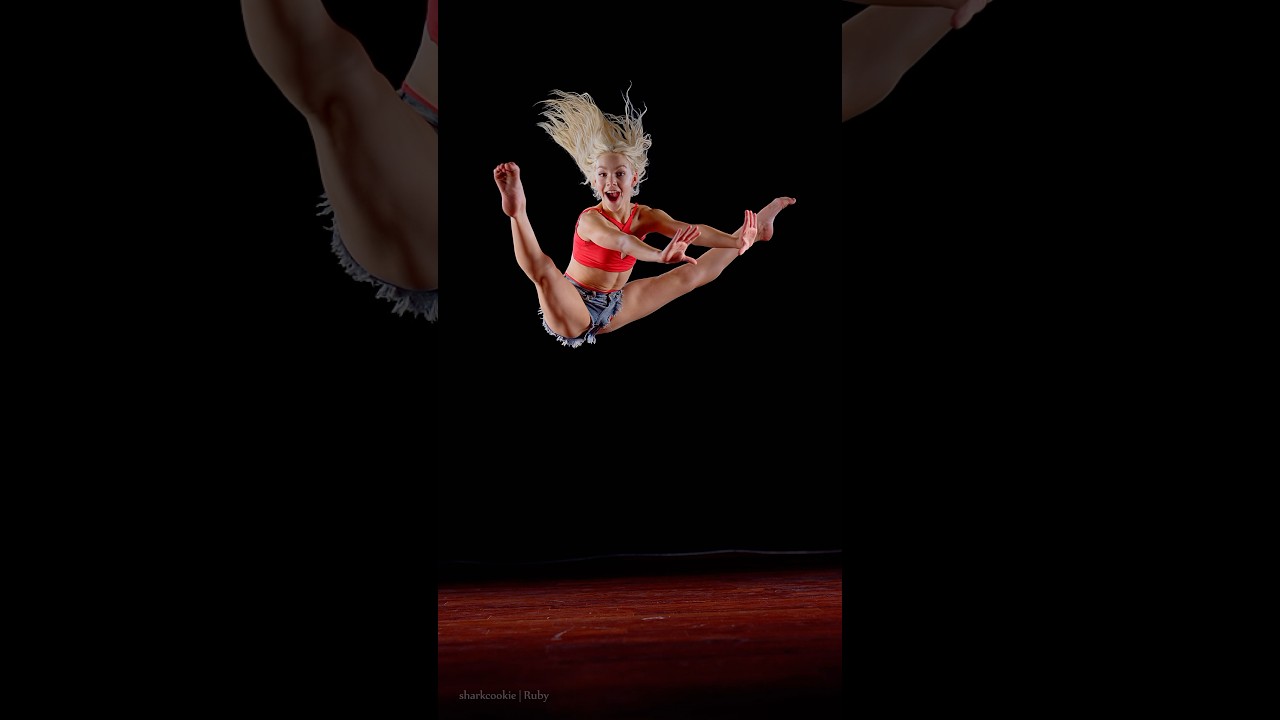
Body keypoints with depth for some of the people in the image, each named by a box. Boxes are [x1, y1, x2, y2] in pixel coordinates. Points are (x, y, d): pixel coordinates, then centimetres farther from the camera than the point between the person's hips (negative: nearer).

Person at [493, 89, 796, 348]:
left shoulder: (644, 215, -4)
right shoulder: (591, 219, -24)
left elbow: (687, 230, -17)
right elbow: (619, 241, -47)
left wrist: (735, 240, -34)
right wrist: (660, 256, -67)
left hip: (611, 308, 7)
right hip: (573, 313, -7)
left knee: (693, 273, 14)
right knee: (544, 269, -43)